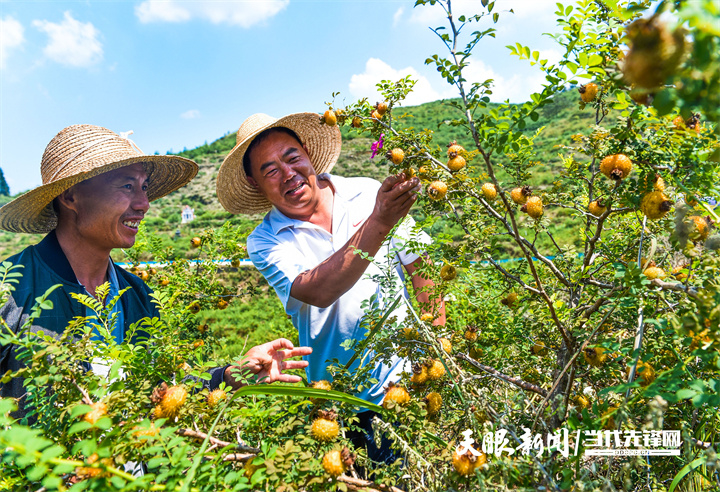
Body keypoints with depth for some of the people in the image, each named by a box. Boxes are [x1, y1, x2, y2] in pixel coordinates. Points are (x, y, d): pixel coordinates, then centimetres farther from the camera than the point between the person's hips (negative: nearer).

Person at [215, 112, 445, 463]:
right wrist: (378, 223, -37)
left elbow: (421, 267, 2)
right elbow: (320, 292, -27)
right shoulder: (264, 242, -8)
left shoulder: (368, 194, -4)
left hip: (409, 374, 1)